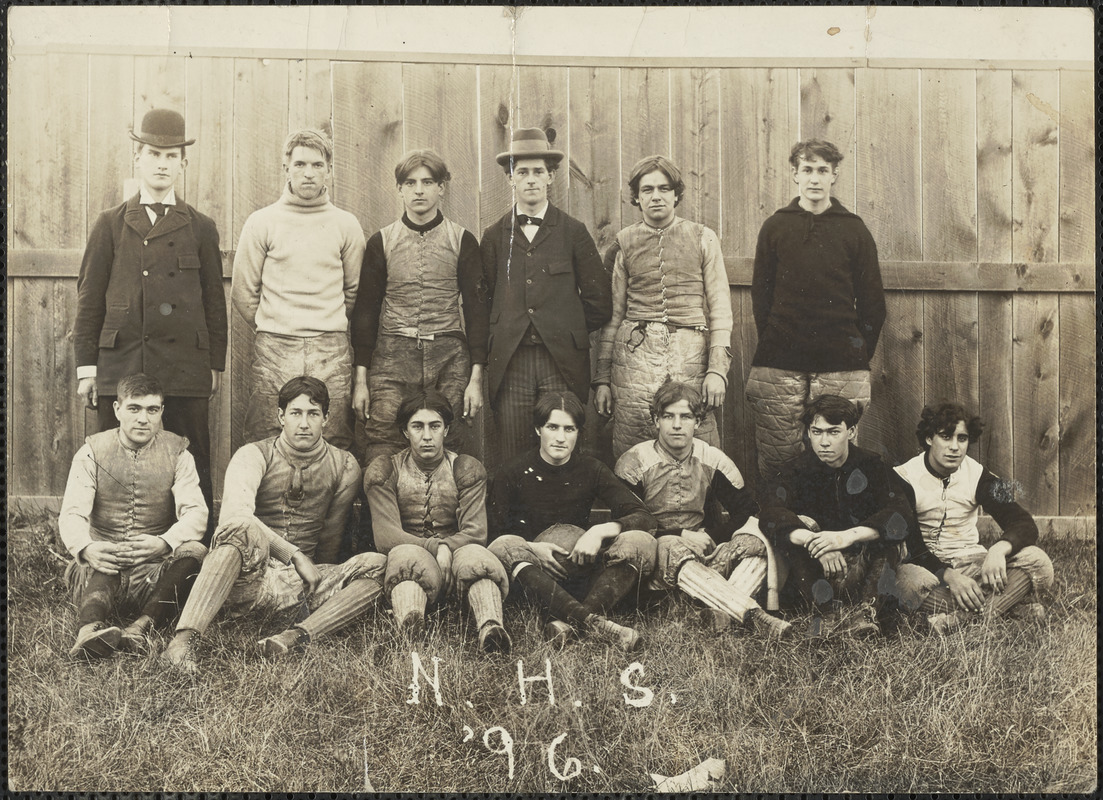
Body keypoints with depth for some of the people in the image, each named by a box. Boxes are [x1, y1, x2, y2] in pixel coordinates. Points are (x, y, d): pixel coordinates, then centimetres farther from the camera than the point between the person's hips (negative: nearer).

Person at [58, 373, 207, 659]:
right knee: (90, 564, -34)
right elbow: (72, 513, -8)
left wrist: (165, 542, -33)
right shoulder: (92, 452, 4)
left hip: (156, 569, 0)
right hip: (102, 567, 0)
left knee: (194, 550, -31)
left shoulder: (177, 452, 4)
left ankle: (143, 625, -46)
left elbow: (196, 512, -10)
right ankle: (91, 628, -61)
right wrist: (85, 548, -33)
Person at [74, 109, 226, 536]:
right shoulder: (110, 225, 10)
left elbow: (215, 302, 11)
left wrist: (216, 365, 7)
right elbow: (89, 297, 9)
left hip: (185, 369, 0)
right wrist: (86, 365, 3)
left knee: (191, 468, 1)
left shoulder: (201, 229, 10)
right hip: (119, 368, 1)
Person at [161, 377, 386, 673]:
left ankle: (299, 636, -39)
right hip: (247, 578, -3)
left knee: (378, 565, -20)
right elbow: (234, 514, -22)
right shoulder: (254, 456, -3)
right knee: (244, 529, -37)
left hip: (298, 582, 4)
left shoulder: (344, 467, 8)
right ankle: (183, 641, -47)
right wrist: (295, 555, -25)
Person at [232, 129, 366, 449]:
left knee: (334, 446, 0)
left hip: (332, 352, 1)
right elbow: (243, 293, 10)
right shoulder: (261, 222, 5)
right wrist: (271, 329, 12)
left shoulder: (346, 225, 8)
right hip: (274, 351, -1)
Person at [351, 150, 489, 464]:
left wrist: (476, 377, -1)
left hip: (448, 358, 0)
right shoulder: (381, 242, 10)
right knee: (382, 454, -6)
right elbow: (365, 309, 10)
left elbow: (477, 308, 6)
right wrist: (360, 378, 4)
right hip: (391, 358, 0)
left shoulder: (463, 241, 8)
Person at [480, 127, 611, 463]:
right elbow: (482, 300, 13)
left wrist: (568, 333, 9)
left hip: (563, 363, -1)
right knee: (513, 461, 0)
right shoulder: (494, 236, 11)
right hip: (509, 363, 1)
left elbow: (598, 302, 8)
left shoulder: (574, 232, 7)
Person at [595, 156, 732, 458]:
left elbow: (720, 308, 6)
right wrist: (602, 378, 10)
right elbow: (613, 314, 14)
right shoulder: (625, 243, 12)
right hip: (635, 356, 1)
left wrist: (718, 368, -5)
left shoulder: (703, 238, 9)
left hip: (691, 356, -1)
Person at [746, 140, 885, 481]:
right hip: (779, 365, 0)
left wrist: (859, 355, 3)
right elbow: (760, 295, 10)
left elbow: (872, 301, 8)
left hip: (841, 368, 0)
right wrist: (772, 344, 3)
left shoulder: (853, 229, 8)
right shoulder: (775, 227, 10)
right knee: (776, 460, 0)